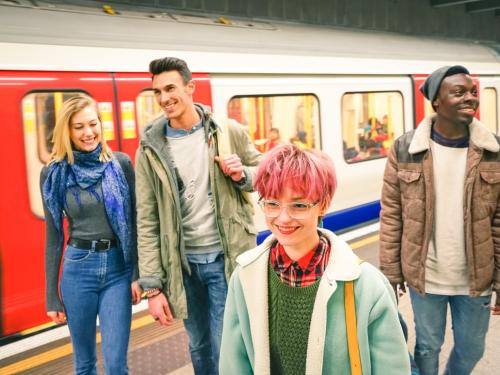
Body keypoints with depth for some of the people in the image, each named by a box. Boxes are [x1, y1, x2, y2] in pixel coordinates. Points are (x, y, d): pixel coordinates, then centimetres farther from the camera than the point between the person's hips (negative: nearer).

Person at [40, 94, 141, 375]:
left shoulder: (121, 164, -3)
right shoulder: (54, 173, -1)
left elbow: (135, 222, 1)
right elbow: (53, 236, 3)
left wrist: (139, 273, -4)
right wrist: (52, 296, 4)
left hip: (119, 267, -1)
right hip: (77, 268, 1)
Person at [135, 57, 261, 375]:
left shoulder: (229, 132, -4)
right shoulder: (150, 149, -4)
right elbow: (148, 222, -4)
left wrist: (242, 175, -15)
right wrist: (153, 286, -7)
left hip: (227, 258, -1)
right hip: (183, 263, 2)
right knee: (199, 347, 17)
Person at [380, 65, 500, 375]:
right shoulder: (405, 149, -9)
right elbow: (391, 215, -5)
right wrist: (391, 271, -3)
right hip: (425, 277, -1)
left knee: (471, 349, 19)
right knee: (428, 346, 16)